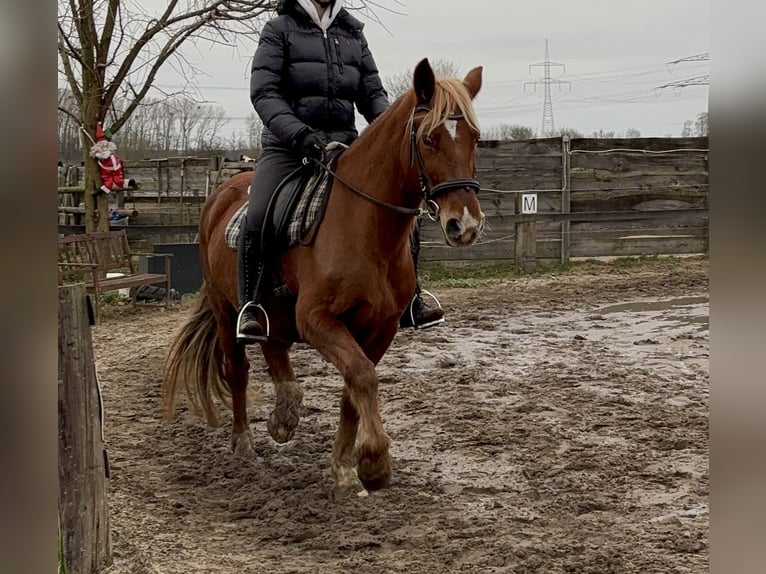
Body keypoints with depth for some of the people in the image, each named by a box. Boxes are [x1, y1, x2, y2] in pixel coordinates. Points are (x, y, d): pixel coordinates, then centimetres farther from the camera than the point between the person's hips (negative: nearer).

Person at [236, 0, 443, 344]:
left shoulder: (353, 33, 13)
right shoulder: (280, 29, 1)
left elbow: (372, 93, 12)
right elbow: (263, 92, -9)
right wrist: (299, 133, -25)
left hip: (344, 144, 4)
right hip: (288, 146, -4)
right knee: (257, 218, -27)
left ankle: (409, 299, 4)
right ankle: (250, 308, -16)